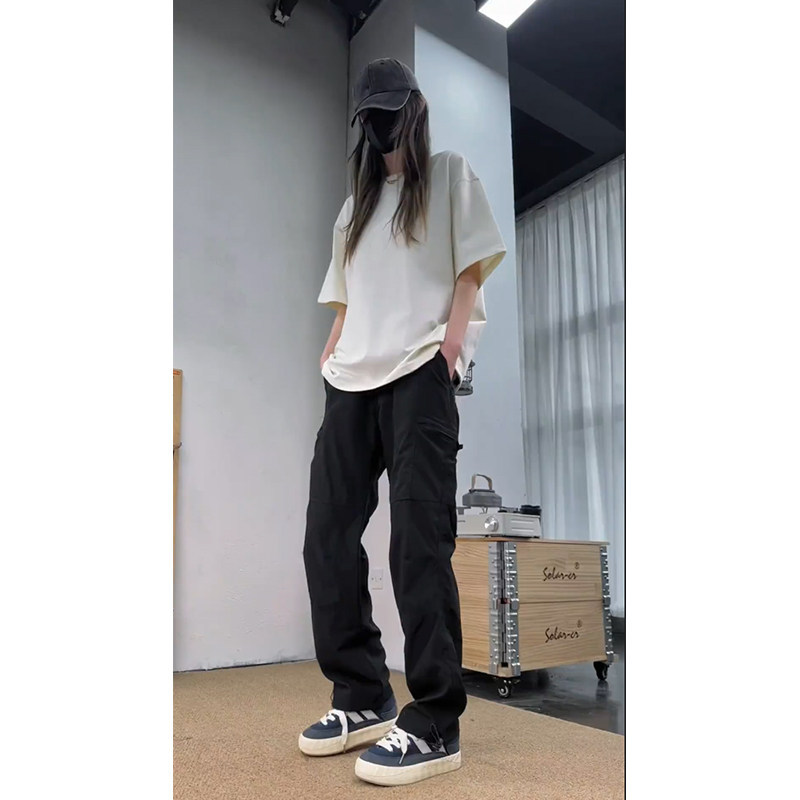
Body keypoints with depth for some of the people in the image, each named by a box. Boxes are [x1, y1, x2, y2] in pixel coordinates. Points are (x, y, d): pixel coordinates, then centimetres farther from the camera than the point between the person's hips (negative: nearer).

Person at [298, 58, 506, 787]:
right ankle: (363, 698, 11)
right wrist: (333, 347, 11)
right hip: (352, 379, 7)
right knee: (328, 534, 0)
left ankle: (436, 722, -5)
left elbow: (474, 263, 4)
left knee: (419, 540, -13)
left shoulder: (449, 173, 14)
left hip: (419, 372, -6)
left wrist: (453, 334, -10)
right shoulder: (355, 202, 29)